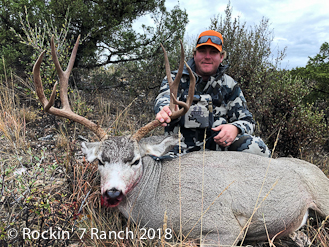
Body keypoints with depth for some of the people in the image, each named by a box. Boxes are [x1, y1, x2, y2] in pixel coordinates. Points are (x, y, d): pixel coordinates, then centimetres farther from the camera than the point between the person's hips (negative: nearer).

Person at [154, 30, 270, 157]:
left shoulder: (229, 85, 14)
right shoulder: (176, 78, 10)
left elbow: (247, 120, 12)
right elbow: (164, 98, -12)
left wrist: (235, 129, -14)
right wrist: (165, 109, -40)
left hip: (219, 144, 1)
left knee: (257, 147, -25)